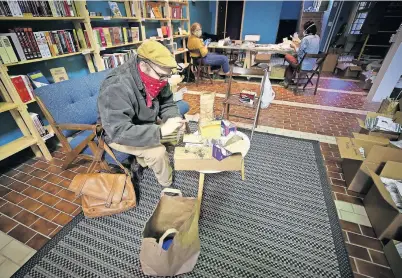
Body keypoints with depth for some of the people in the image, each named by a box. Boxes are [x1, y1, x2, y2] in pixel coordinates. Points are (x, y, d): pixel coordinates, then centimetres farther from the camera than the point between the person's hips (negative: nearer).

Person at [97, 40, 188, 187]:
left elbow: (167, 104, -3)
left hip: (145, 126, 7)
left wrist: (174, 119, -25)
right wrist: (161, 130, -44)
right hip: (117, 135, -7)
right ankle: (168, 185, 6)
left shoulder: (156, 76, -13)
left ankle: (141, 162, 11)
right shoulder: (116, 88, -34)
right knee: (158, 151, -26)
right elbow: (119, 132, -39)